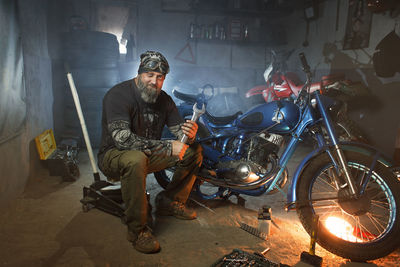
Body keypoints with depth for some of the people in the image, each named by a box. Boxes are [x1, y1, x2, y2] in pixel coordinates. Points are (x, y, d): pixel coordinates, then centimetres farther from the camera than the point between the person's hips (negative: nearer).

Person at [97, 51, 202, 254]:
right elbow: (122, 139, -33)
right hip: (113, 156, -6)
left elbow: (179, 131, 1)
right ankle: (138, 229, -24)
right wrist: (168, 147, -35)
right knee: (136, 160, -41)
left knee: (194, 151, 0)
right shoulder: (118, 95, -20)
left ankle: (170, 201, 9)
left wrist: (190, 134, -26)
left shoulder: (164, 100, 1)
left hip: (149, 154, 7)